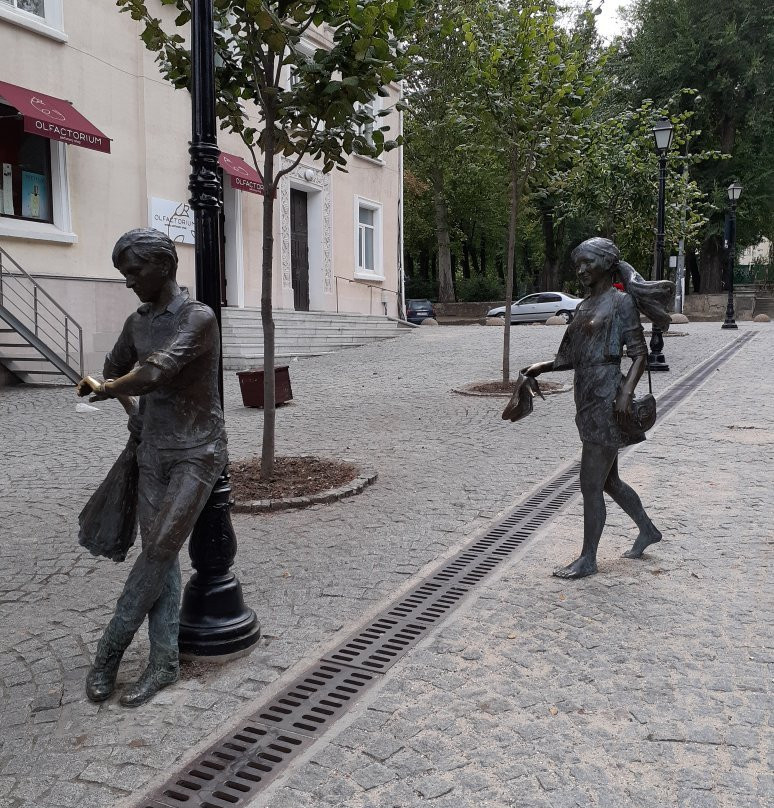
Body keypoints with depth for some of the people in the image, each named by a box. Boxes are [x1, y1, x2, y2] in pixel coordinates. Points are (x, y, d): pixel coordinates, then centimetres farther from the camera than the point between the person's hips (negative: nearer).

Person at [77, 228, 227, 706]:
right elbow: (115, 372, 26)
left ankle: (110, 650, 6)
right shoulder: (136, 324, 9)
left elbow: (157, 371, -26)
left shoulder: (198, 318, -14)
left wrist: (106, 389, -13)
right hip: (152, 451, 7)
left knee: (160, 549, -9)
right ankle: (165, 661, 9)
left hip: (197, 452, -6)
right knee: (159, 554, 3)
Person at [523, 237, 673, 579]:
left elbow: (640, 352, -11)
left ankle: (588, 558, 9)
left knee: (591, 483, -3)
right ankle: (647, 530, 38)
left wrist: (626, 392, -24)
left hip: (606, 400, -9)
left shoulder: (621, 301, -6)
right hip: (588, 399, 9)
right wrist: (545, 366, 7)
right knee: (608, 479, 19)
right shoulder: (585, 306, 16)